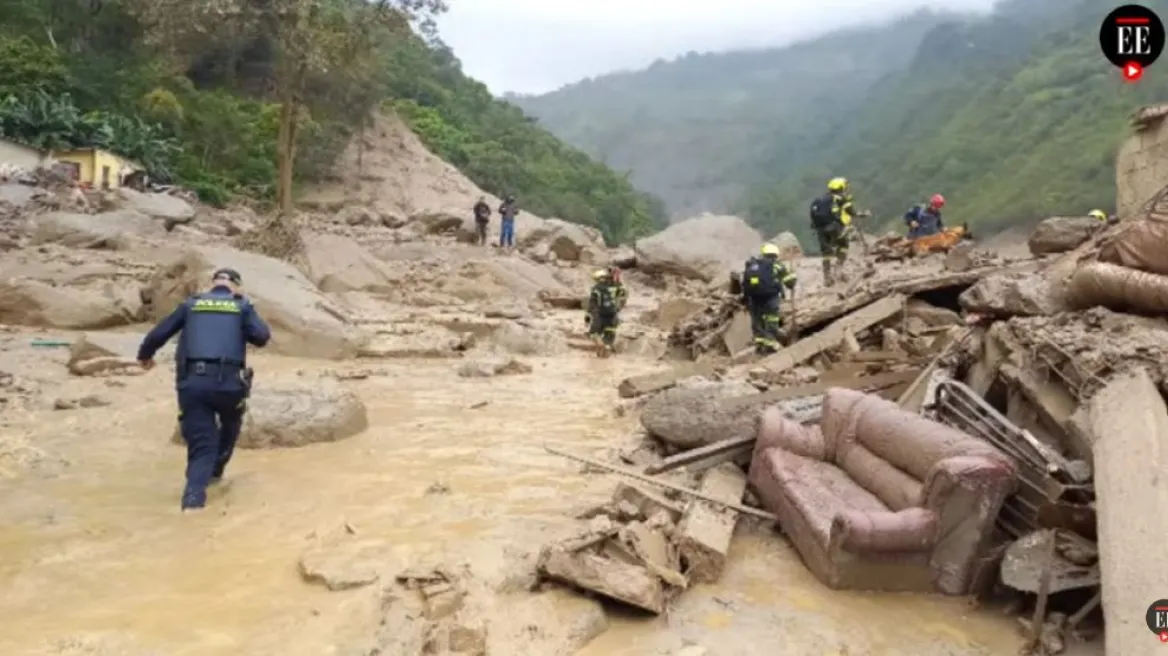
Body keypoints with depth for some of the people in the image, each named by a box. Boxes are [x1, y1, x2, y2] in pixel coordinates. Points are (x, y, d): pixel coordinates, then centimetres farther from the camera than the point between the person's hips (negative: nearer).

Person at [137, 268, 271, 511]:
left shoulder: (191, 304, 17)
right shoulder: (241, 305, 11)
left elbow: (158, 334, 17)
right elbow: (261, 336, -3)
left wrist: (145, 355, 37)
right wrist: (265, 331, 21)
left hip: (192, 383, 1)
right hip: (228, 382, -1)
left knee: (201, 444, 5)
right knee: (230, 425, 31)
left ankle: (194, 498, -13)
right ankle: (214, 471, 38)